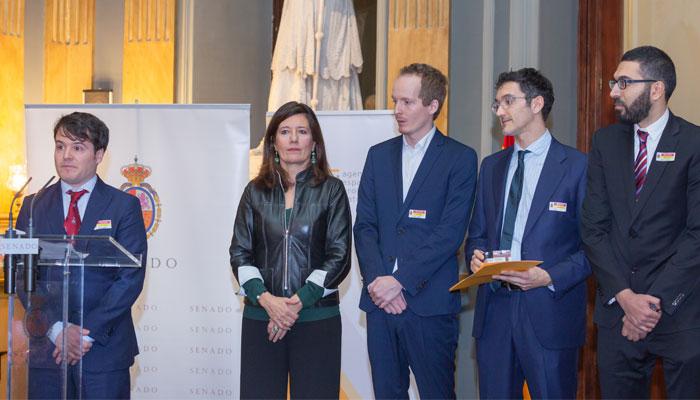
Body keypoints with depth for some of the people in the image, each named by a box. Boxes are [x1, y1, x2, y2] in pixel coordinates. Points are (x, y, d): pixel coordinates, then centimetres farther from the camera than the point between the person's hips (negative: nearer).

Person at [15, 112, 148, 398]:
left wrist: (88, 332, -13)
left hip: (105, 347, -2)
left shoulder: (125, 207, 1)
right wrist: (56, 328, -10)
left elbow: (131, 277, -6)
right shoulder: (33, 206, 9)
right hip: (46, 348, 2)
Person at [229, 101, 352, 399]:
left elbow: (339, 256, -1)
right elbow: (239, 252, 6)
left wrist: (299, 301, -10)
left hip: (317, 316, -2)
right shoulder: (256, 191, 10)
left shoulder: (331, 190, 4)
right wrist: (265, 298, -10)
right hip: (260, 316, 2)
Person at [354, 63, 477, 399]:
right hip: (380, 299, 4)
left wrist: (400, 281, -15)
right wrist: (377, 280, -8)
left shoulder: (460, 159, -2)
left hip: (429, 304, -4)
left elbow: (450, 233, -10)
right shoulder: (379, 155, 13)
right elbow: (364, 225, 8)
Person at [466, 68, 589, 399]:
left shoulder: (578, 166, -4)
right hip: (494, 308, 5)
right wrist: (475, 256, -3)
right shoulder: (491, 166, 15)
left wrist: (549, 277, -18)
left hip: (550, 312, -5)